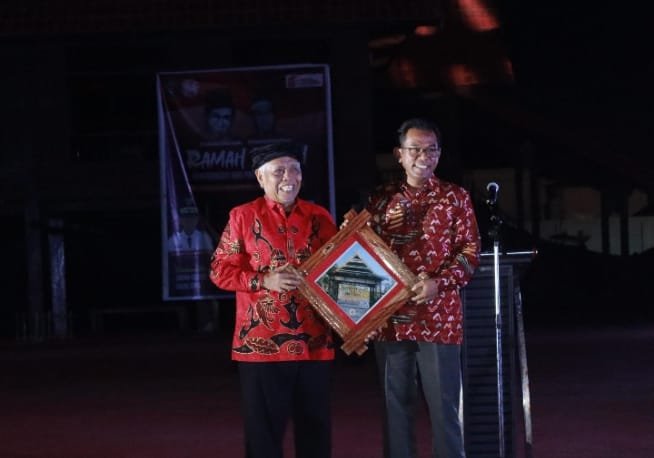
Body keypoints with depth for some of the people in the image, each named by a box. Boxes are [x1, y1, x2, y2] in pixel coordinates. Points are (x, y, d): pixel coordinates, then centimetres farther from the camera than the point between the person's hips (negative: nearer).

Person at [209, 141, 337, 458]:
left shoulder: (320, 217, 9)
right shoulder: (243, 216, 1)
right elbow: (220, 270, -1)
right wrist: (263, 280, -14)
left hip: (313, 342, 3)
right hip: (261, 344, -3)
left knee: (315, 427, 8)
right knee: (264, 429, 2)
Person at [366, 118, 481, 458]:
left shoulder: (455, 198, 3)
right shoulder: (380, 199, 10)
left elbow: (470, 252, -1)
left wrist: (439, 282, -15)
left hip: (438, 317, -2)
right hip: (390, 317, 2)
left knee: (443, 406, 0)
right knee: (395, 405, 7)